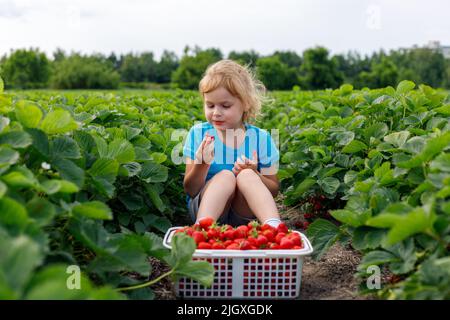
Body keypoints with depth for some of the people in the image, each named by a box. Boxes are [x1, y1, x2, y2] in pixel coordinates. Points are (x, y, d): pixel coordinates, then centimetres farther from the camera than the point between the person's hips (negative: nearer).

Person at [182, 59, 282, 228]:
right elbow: (190, 191, 0)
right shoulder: (198, 134, 0)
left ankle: (274, 227, -47)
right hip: (204, 209, 0)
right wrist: (202, 165, -20)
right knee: (225, 175, -28)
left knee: (246, 175, -28)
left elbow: (274, 191, 5)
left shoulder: (261, 138, 0)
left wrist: (253, 174, -15)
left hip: (245, 213, 1)